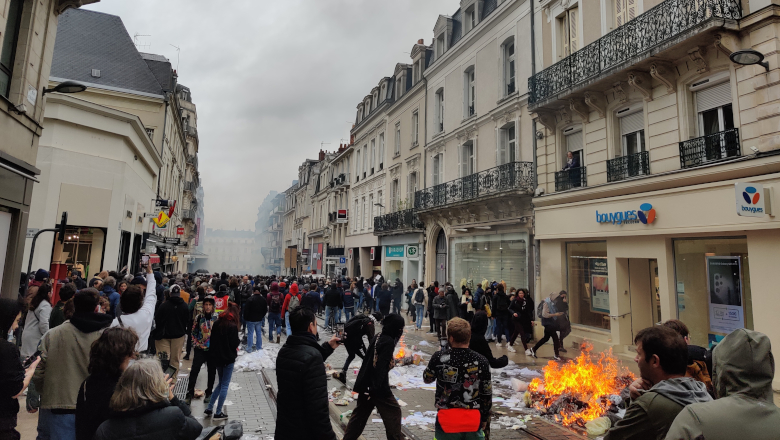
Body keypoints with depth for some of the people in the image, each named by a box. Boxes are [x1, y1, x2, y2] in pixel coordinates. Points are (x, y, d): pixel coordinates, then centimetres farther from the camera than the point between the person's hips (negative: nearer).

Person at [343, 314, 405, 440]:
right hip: (377, 385, -9)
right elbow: (381, 366, -24)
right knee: (393, 411, 6)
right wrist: (376, 387, -22)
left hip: (366, 382, 9)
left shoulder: (379, 336, 6)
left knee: (361, 411, 19)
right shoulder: (388, 342, -19)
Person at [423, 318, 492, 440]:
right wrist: (484, 418, 15)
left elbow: (427, 379, 6)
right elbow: (487, 394, 1)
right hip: (473, 421, 1)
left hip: (447, 420, -1)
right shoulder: (482, 361, -8)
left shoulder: (439, 358, -12)